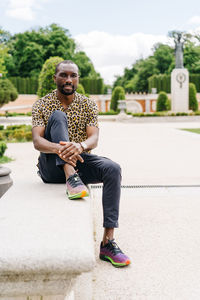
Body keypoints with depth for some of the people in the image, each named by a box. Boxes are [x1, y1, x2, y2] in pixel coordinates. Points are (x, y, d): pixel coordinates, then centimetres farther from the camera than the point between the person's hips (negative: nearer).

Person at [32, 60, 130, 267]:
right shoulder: (41, 105, 0)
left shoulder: (88, 105, 4)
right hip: (51, 166, -2)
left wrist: (79, 146, -37)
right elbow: (37, 141, -15)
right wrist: (59, 149, -39)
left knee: (113, 169, -28)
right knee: (58, 116, -23)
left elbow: (94, 139, -11)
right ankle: (71, 180, -37)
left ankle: (107, 242, -26)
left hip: (80, 161, 2)